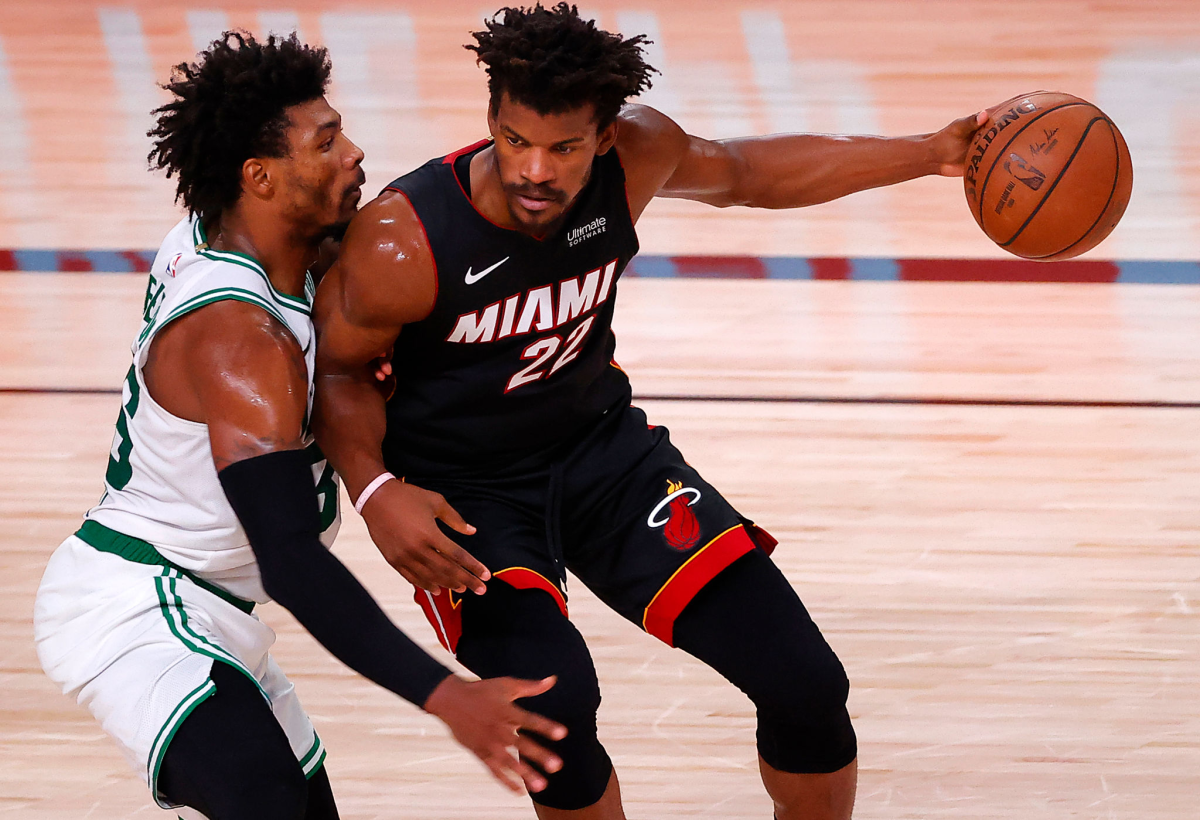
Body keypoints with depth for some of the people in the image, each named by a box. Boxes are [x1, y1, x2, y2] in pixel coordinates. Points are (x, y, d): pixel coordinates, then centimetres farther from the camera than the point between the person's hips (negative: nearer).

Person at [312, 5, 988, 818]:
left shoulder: (635, 156, -16)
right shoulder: (401, 243, -28)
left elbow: (735, 172, 7)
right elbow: (339, 369, -11)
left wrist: (930, 154, 4)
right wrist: (377, 492, -29)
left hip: (600, 445, 4)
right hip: (462, 494, -4)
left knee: (805, 682, -5)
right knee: (554, 700, -32)